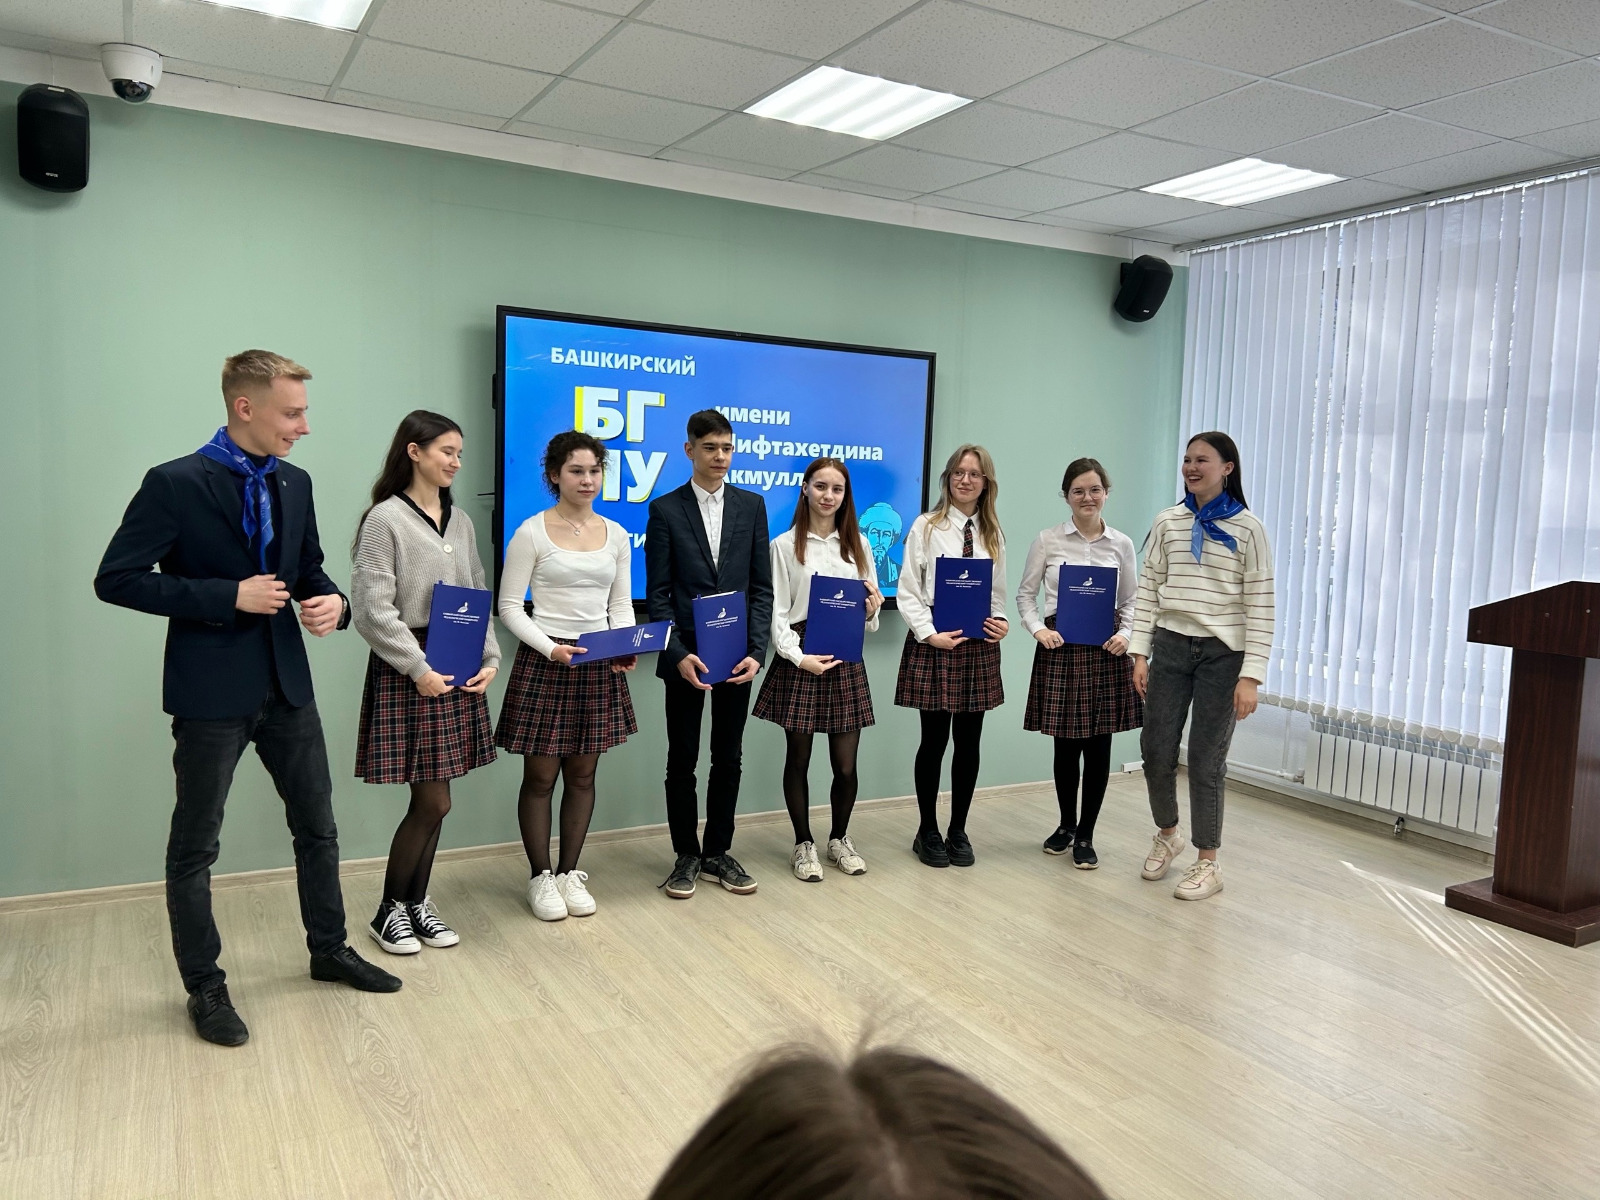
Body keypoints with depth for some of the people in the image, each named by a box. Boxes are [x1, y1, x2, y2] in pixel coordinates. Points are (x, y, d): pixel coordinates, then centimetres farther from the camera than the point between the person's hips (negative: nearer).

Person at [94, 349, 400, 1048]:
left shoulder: (294, 485, 5)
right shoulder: (175, 484, -13)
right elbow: (115, 579, -14)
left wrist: (333, 602, -7)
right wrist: (229, 596, -20)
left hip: (286, 686, 6)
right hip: (211, 693, -6)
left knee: (317, 826, 15)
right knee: (195, 847, 8)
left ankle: (329, 951, 33)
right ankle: (204, 985, 25)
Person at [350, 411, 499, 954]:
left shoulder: (460, 521, 11)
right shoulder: (385, 519, -8)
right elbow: (372, 608, -13)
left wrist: (489, 659, 0)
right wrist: (419, 668, -17)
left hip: (458, 672, 6)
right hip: (407, 671, -6)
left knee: (431, 802, 11)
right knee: (433, 802, -4)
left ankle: (416, 902, 25)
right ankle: (389, 910, 15)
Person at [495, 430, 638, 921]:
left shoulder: (615, 535, 7)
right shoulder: (532, 532, -6)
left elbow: (621, 606, 11)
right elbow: (510, 608, -6)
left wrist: (627, 648, -8)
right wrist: (552, 649, -19)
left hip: (600, 666, 4)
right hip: (544, 662, -4)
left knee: (582, 774, 10)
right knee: (541, 775, 4)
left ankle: (569, 873, 24)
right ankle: (540, 877, 19)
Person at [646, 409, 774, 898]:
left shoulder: (752, 506, 5)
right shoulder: (665, 509, -1)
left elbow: (762, 587, 4)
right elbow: (658, 594, -3)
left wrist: (756, 651, -7)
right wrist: (679, 654, -15)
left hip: (737, 656, 2)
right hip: (686, 656, -2)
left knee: (728, 759, 10)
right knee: (682, 761, 8)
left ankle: (718, 853, 23)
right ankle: (686, 855, 21)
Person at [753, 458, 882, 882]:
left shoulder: (857, 544, 10)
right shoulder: (785, 545, -1)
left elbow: (869, 617, 13)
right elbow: (777, 613, -3)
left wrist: (872, 610, -10)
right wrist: (798, 656, -15)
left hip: (846, 661, 3)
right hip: (799, 660, -2)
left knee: (846, 764, 4)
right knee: (798, 759, 7)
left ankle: (839, 839, 27)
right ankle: (804, 844, 24)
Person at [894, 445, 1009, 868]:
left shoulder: (993, 534, 11)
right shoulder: (926, 527, -2)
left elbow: (998, 593, 14)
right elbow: (908, 591, -4)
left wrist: (1001, 622, -6)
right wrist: (930, 634, -14)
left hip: (980, 645, 4)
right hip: (934, 643, -4)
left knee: (969, 741, 8)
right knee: (935, 740, 2)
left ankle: (958, 831, 22)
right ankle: (927, 831, 18)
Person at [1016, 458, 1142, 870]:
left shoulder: (1122, 544, 5)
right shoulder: (1048, 541, 0)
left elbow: (1131, 601, 10)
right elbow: (1026, 594, 6)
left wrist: (1126, 634, -7)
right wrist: (1038, 629, -9)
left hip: (1105, 650, 1)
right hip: (1060, 647, -1)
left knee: (1099, 746, 4)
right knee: (1066, 744, 7)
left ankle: (1085, 836, 19)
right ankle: (1066, 824, 29)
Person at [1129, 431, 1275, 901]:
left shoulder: (1247, 529, -4)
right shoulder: (1167, 522, 5)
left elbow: (1259, 606, -6)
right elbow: (1148, 589, 8)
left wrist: (1251, 676, -11)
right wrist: (1140, 653, 1)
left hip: (1223, 653, -3)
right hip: (1171, 646, 3)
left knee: (1206, 757, 1)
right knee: (1156, 749, 5)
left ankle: (1208, 863, 17)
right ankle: (1167, 834, 32)